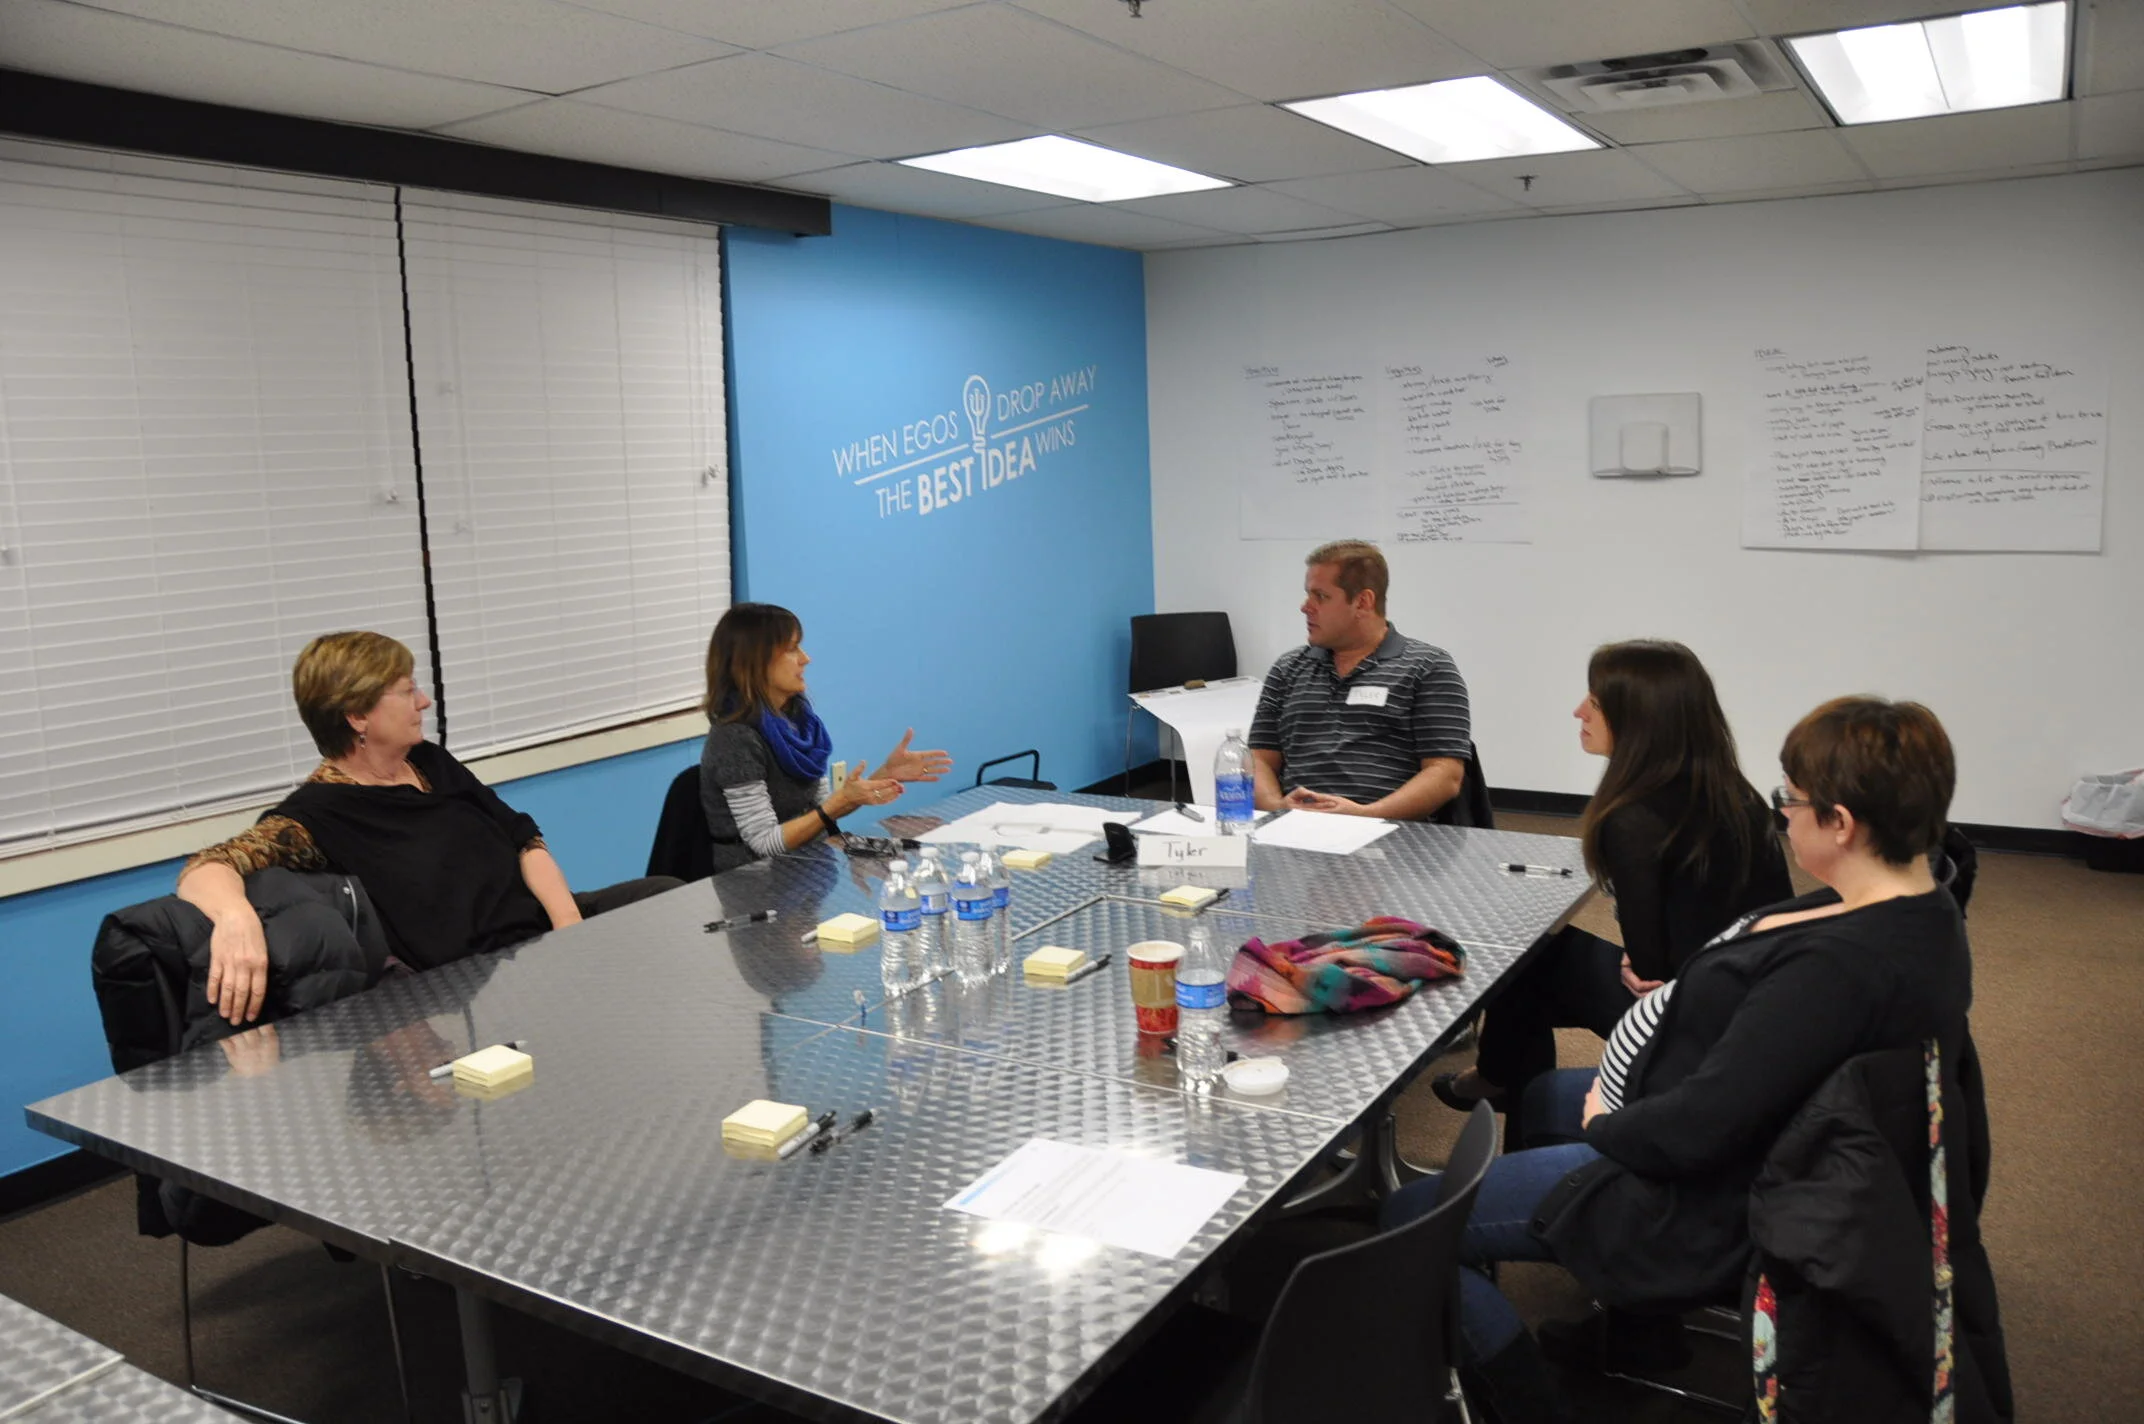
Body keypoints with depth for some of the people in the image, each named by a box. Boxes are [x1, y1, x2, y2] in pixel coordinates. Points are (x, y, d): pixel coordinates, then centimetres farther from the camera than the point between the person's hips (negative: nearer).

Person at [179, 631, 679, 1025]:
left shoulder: (431, 762, 9)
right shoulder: (320, 813, -12)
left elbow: (526, 842, 10)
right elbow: (203, 870, -25)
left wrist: (570, 924, -7)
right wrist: (236, 916, -50)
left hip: (544, 924, 8)